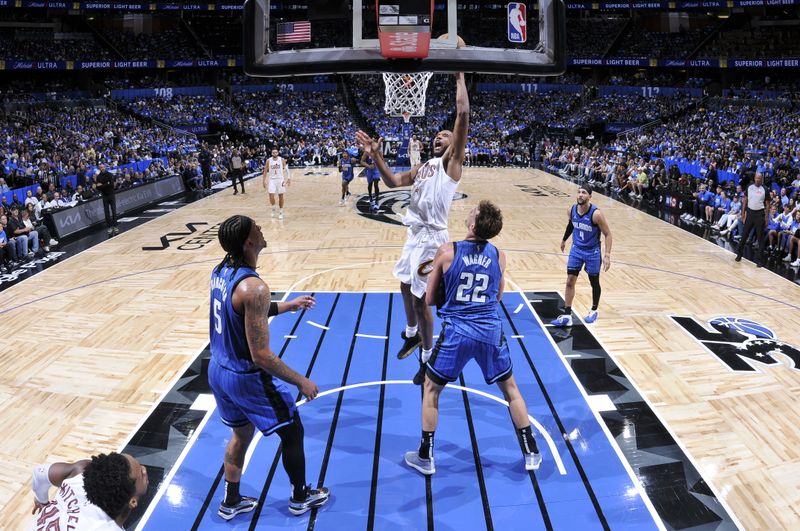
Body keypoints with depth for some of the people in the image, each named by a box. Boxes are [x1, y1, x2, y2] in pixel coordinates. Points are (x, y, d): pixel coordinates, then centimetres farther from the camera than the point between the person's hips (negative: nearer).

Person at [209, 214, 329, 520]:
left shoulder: (220, 271, -2)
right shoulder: (253, 287, -30)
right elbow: (261, 356, -28)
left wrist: (287, 306, 19)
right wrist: (301, 381, -17)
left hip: (218, 371, 8)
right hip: (246, 378, -8)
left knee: (241, 434, 27)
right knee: (292, 432, 14)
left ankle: (231, 502, 40)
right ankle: (300, 497, 33)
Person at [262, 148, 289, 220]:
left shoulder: (282, 160, -6)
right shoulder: (268, 161, -4)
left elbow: (286, 169, 1)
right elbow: (265, 171, 2)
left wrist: (288, 179, -8)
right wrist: (264, 181, 0)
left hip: (280, 179, 0)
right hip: (272, 180, 0)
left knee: (281, 196, 5)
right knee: (271, 196, -10)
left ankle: (281, 212, 16)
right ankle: (273, 210, 15)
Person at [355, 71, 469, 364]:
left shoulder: (451, 161, -4)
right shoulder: (422, 167, 19)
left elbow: (463, 114, -13)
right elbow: (393, 181, 17)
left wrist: (460, 77, -7)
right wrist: (377, 157, 7)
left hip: (431, 238, -8)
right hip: (414, 234, 8)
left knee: (420, 298, -2)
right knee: (406, 287, 23)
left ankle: (428, 357, 14)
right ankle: (412, 334, 48)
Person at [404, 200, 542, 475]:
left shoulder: (447, 252, -7)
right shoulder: (499, 256, 1)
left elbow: (430, 300, 1)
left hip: (456, 332, -2)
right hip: (491, 331, 3)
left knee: (431, 388, 17)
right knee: (510, 388, 21)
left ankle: (425, 458, 22)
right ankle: (531, 454, 28)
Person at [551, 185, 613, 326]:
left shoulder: (596, 214, -25)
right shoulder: (572, 210, -9)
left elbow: (608, 234, -17)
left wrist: (607, 255, -24)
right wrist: (564, 239, 27)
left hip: (592, 252, -4)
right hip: (576, 249, 4)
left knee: (594, 282, 12)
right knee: (570, 281, -1)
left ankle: (594, 311, 33)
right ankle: (567, 315, 3)